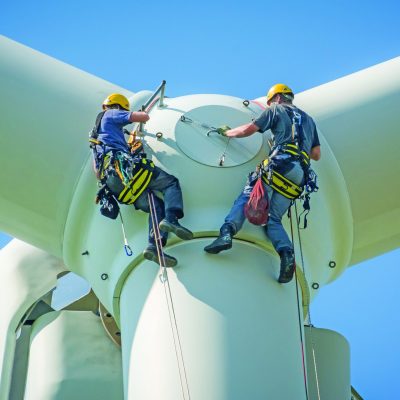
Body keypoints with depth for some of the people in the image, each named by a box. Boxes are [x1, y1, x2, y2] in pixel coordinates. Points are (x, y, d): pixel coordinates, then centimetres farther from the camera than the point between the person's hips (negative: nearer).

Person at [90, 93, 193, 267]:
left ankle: (154, 246, -22)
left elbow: (97, 170, 36)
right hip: (124, 167, -8)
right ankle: (171, 219, -29)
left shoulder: (96, 132, 38)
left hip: (112, 183, 8)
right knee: (171, 182, -1)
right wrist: (142, 113, 26)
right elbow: (144, 117, 4)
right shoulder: (111, 115, 14)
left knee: (157, 206, 1)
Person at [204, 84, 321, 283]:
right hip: (298, 177, 5)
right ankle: (287, 253, -21)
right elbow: (316, 155, 27)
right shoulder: (308, 119, 32)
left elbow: (248, 130, 8)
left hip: (279, 164, -5)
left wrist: (227, 132, 25)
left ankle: (227, 232, -30)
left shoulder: (276, 110, 15)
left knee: (246, 198, -4)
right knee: (273, 219, 5)